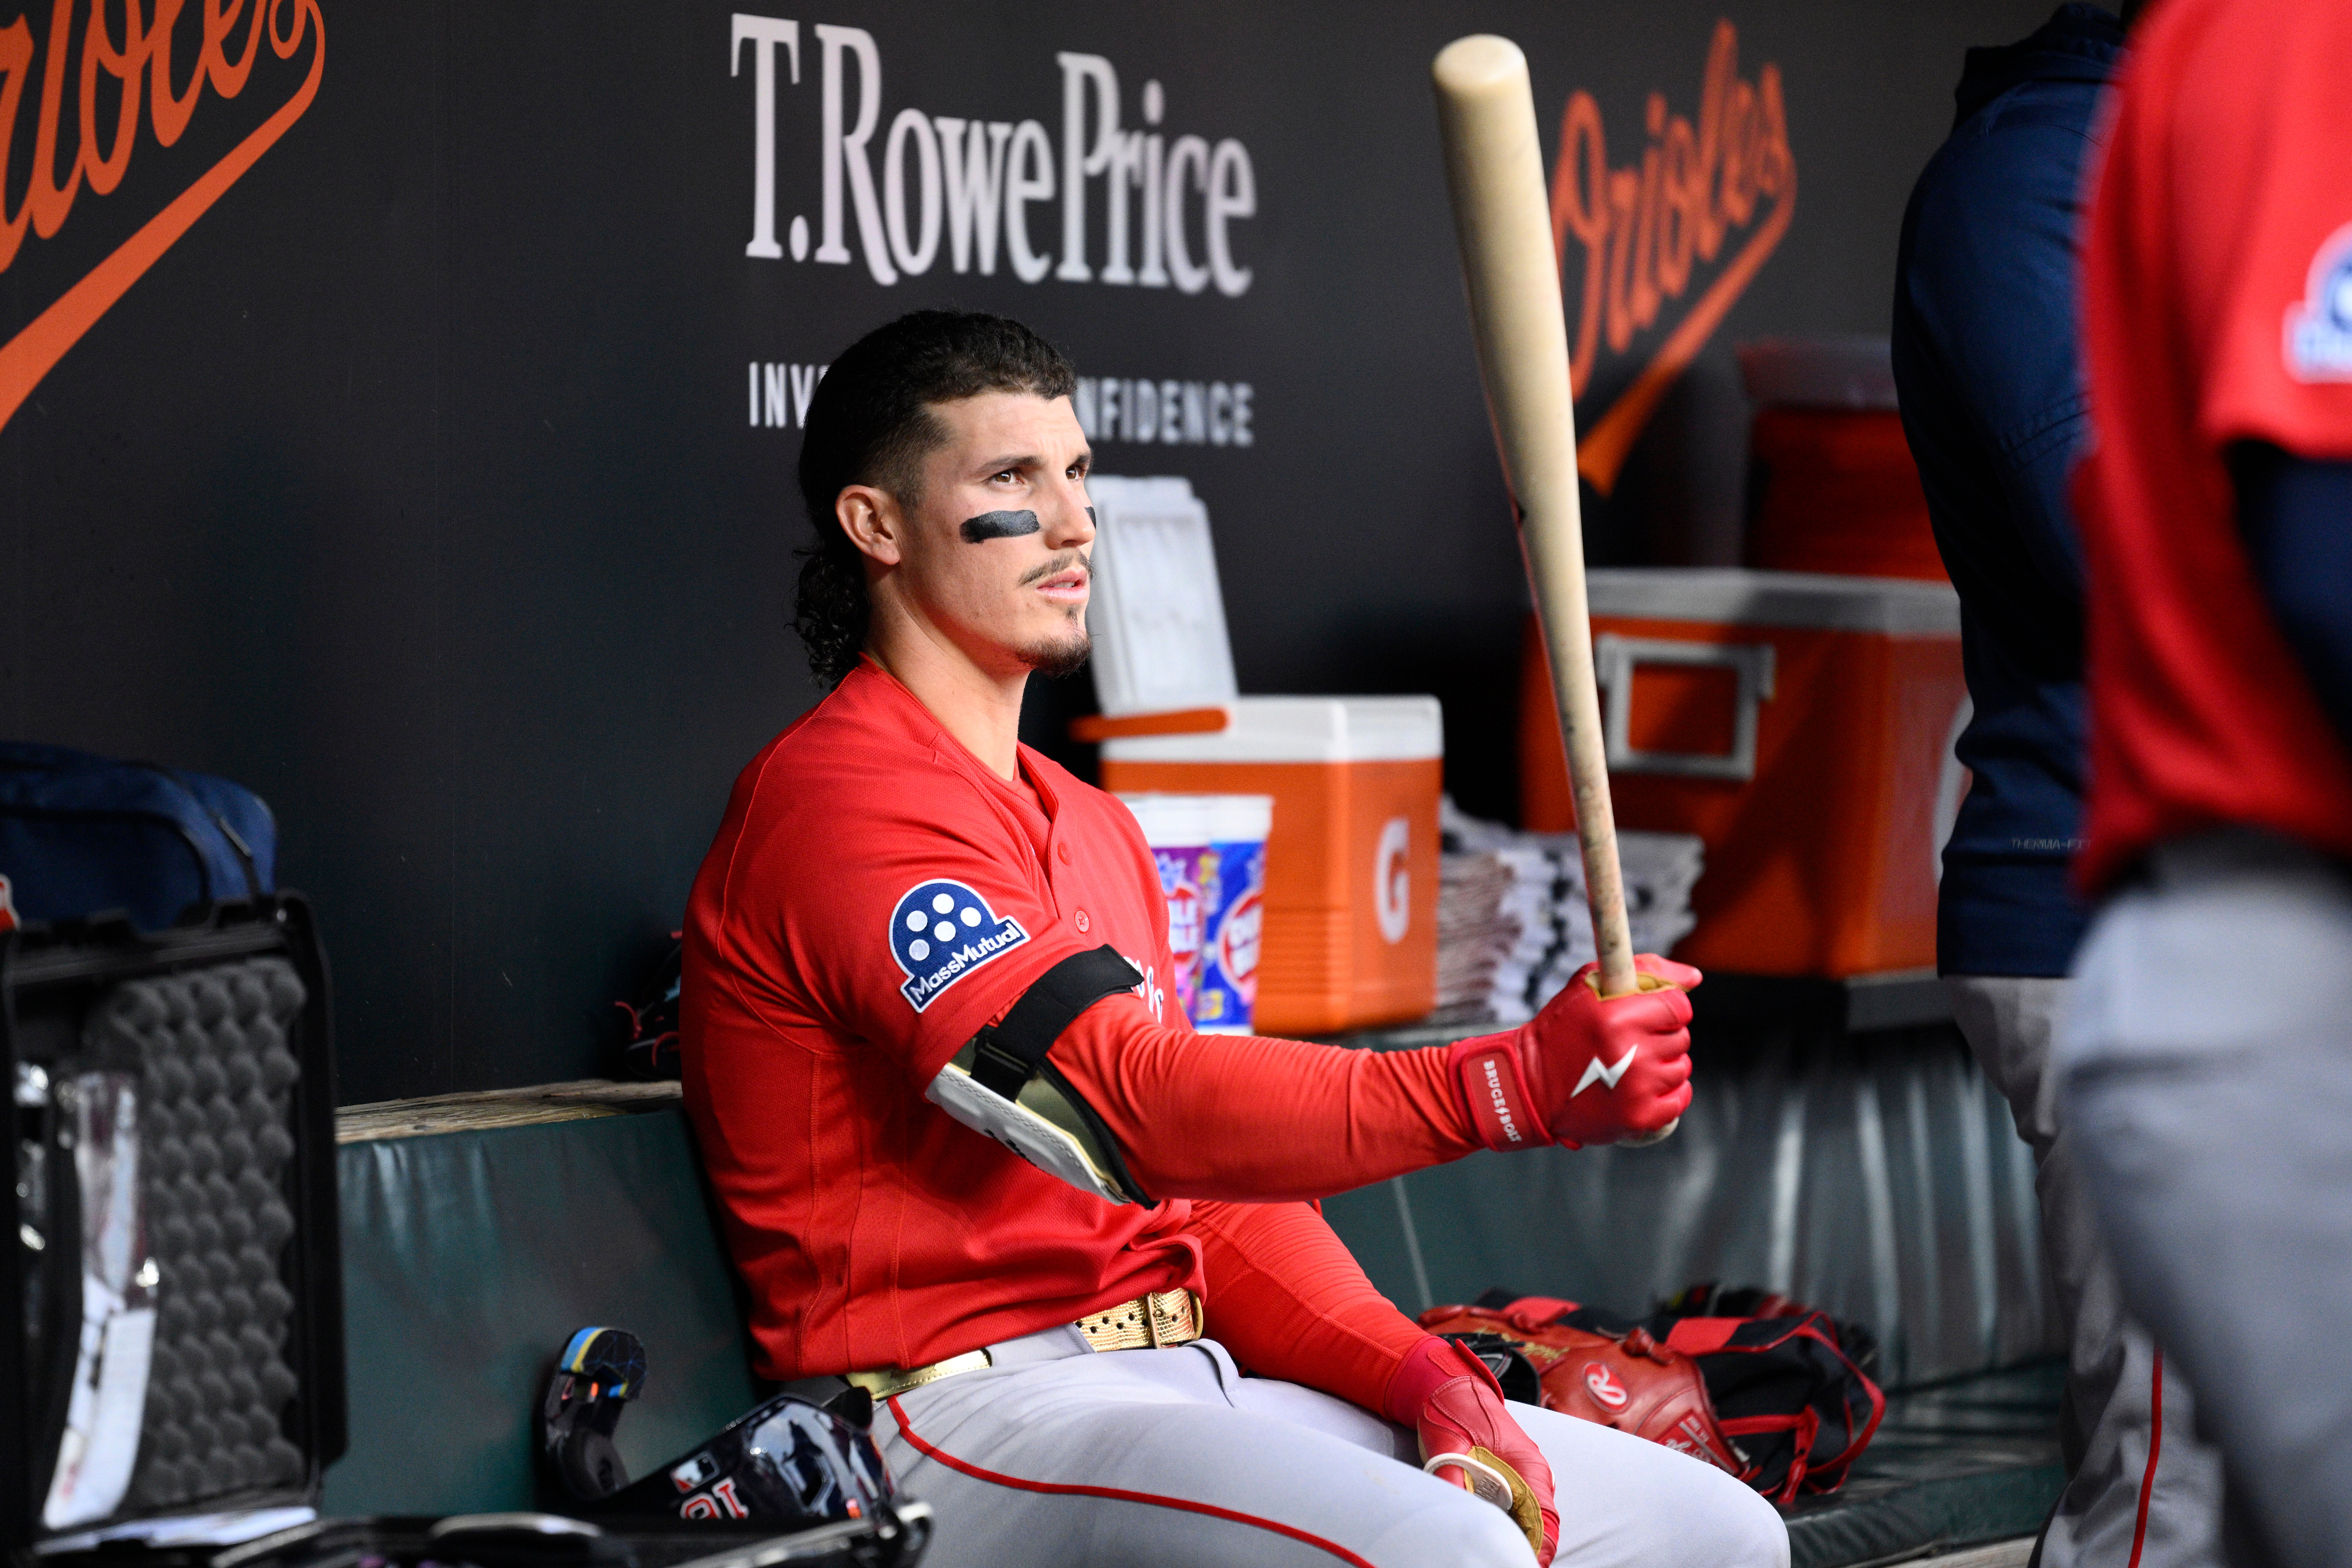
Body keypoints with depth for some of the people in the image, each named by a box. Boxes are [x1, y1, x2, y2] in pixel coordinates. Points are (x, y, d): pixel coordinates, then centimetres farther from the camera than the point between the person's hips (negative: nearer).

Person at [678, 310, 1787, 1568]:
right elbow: (1135, 1105, -22)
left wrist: (1421, 1377, 1)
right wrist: (1512, 1088, -32)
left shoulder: (1095, 832, 23)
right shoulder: (843, 803, -9)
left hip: (1190, 1379, 9)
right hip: (964, 1409, -9)